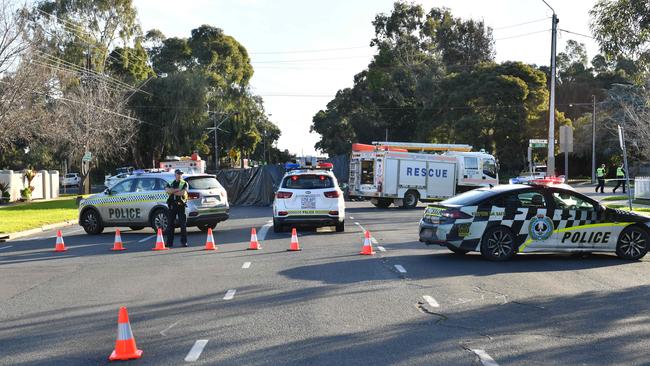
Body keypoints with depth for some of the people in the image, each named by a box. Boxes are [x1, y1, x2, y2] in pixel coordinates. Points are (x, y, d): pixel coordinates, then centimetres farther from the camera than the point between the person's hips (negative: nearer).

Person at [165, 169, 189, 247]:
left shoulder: (184, 183, 7)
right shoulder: (171, 184, 15)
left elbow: (183, 193, -11)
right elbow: (167, 190, -7)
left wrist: (173, 192, -5)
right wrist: (177, 189, -12)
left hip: (181, 205, -3)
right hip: (172, 205, 3)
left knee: (183, 224, -4)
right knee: (170, 224, 3)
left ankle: (184, 242, 1)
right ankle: (169, 242, 8)